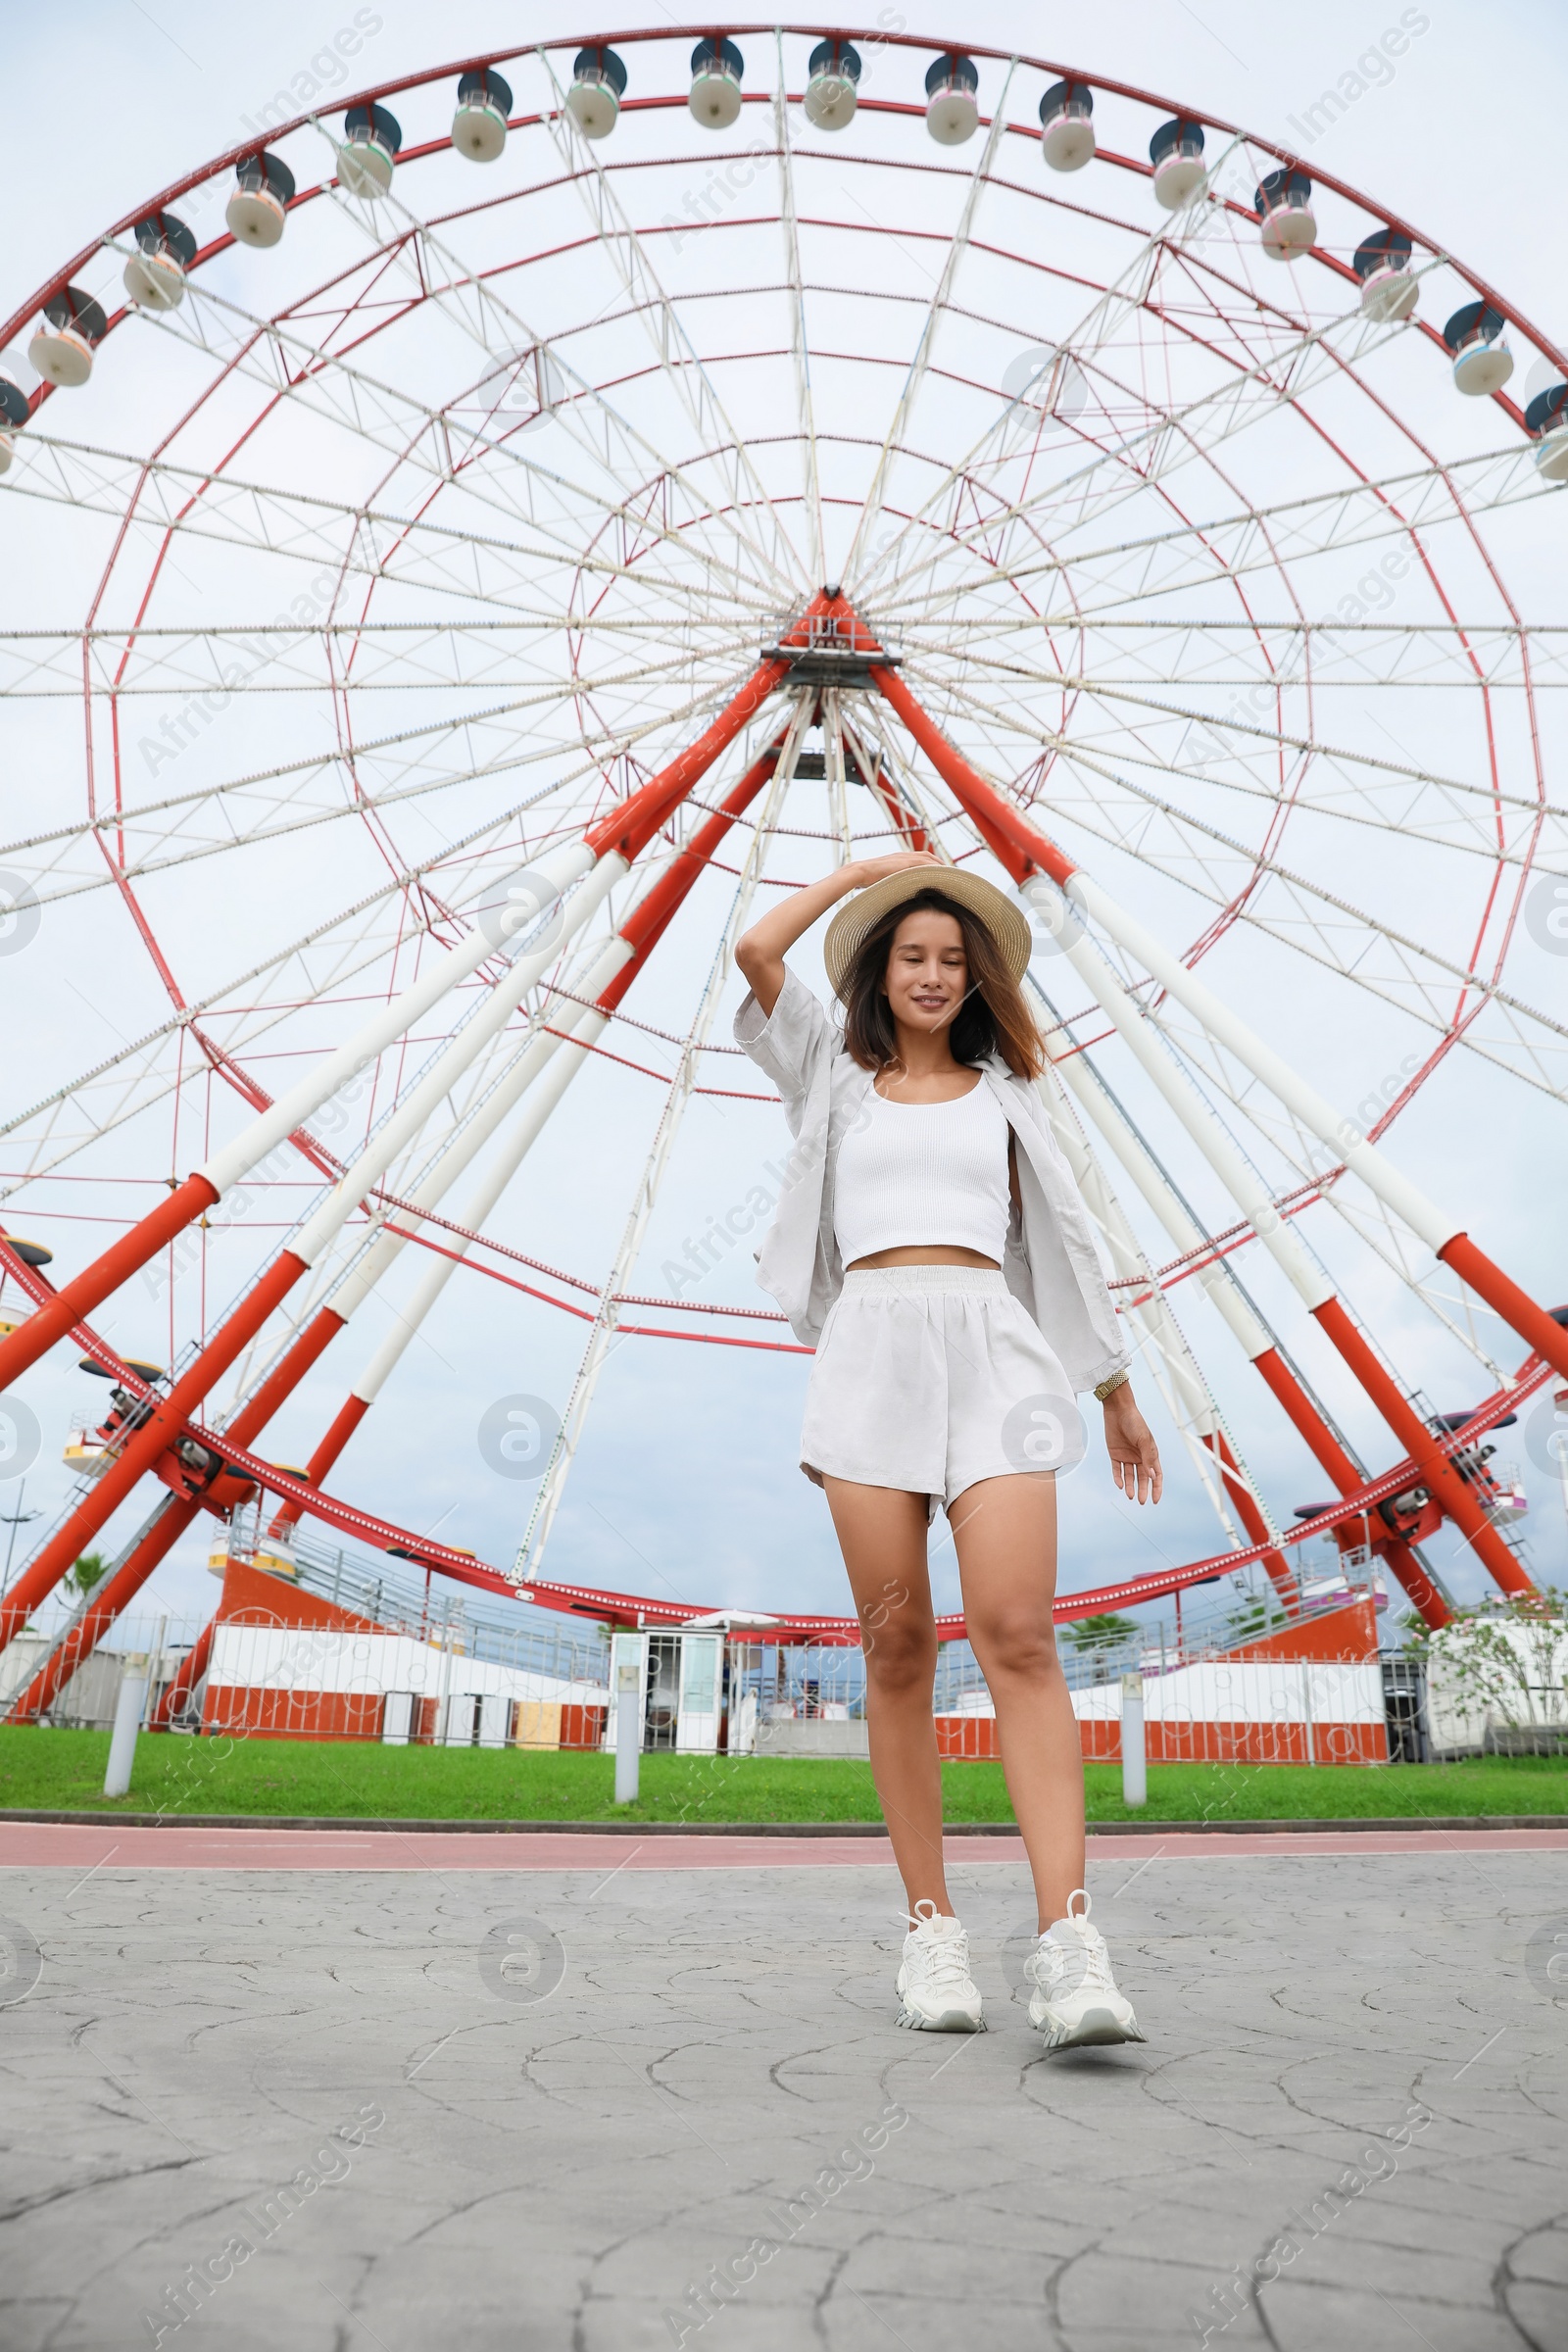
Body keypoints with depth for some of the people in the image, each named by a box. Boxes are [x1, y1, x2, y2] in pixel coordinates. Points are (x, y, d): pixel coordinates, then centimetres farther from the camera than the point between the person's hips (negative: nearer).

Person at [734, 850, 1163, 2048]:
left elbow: (1060, 1241, 21)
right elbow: (756, 952, 8)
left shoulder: (1004, 1093, 21)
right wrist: (865, 869, 20)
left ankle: (1069, 1946, -20)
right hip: (871, 1351, 0)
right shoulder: (834, 1076, 21)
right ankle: (932, 1927, 5)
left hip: (992, 1350, 0)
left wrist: (1119, 1389, 20)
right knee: (897, 1645, -3)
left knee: (1018, 1634, -14)